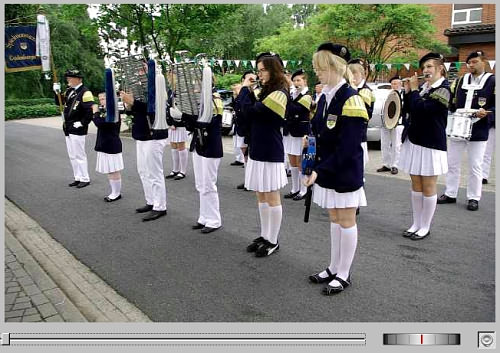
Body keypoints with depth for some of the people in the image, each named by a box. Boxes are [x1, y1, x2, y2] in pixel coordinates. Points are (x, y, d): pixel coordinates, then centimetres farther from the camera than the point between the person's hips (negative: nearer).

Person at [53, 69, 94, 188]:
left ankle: (85, 179, 8)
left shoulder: (85, 92, -13)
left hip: (77, 129, -9)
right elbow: (59, 102, 21)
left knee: (79, 155, -2)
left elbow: (91, 111, -19)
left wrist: (82, 123, -17)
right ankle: (78, 178, 23)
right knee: (72, 156, 14)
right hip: (68, 129, 9)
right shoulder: (69, 91, 11)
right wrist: (57, 92, 4)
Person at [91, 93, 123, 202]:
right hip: (105, 145, 10)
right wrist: (95, 112, 6)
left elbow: (99, 123, -25)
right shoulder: (104, 111, 14)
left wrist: (96, 112, -12)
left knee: (114, 171, 0)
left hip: (112, 146, -10)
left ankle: (117, 193, 11)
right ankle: (114, 192, 24)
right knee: (109, 171, 14)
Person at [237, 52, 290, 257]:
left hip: (270, 153, -9)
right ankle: (264, 236, 26)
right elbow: (249, 116, 11)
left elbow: (249, 112, -21)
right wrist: (249, 91, 2)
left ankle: (273, 241, 13)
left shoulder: (280, 93, -14)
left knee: (272, 198, 1)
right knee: (261, 196, 14)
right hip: (258, 150, 9)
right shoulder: (266, 92, 15)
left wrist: (245, 88, -7)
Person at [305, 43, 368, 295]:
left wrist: (320, 171, -22)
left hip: (345, 173, -8)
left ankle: (343, 275, 20)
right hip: (326, 170, 8)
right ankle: (334, 268, 31)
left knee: (346, 221, 6)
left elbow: (347, 147, -22)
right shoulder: (324, 97, 8)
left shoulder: (351, 99, -18)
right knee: (334, 219, 16)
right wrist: (314, 166, 0)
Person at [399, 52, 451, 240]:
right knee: (416, 185, 12)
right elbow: (410, 110, 12)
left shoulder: (443, 89, -11)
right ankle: (416, 223, 22)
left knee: (428, 187, 3)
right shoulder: (423, 87, 11)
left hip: (430, 144, -7)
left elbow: (421, 109, -23)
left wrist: (413, 89, -10)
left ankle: (425, 227, 14)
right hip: (413, 141, 7)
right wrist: (408, 91, 1)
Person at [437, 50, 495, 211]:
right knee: (452, 163, 9)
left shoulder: (492, 81, -2)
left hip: (478, 131, -4)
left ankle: (473, 198, 15)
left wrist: (487, 113, -20)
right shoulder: (460, 80, 10)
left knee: (475, 166, 3)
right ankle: (450, 194, 21)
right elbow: (452, 101, 15)